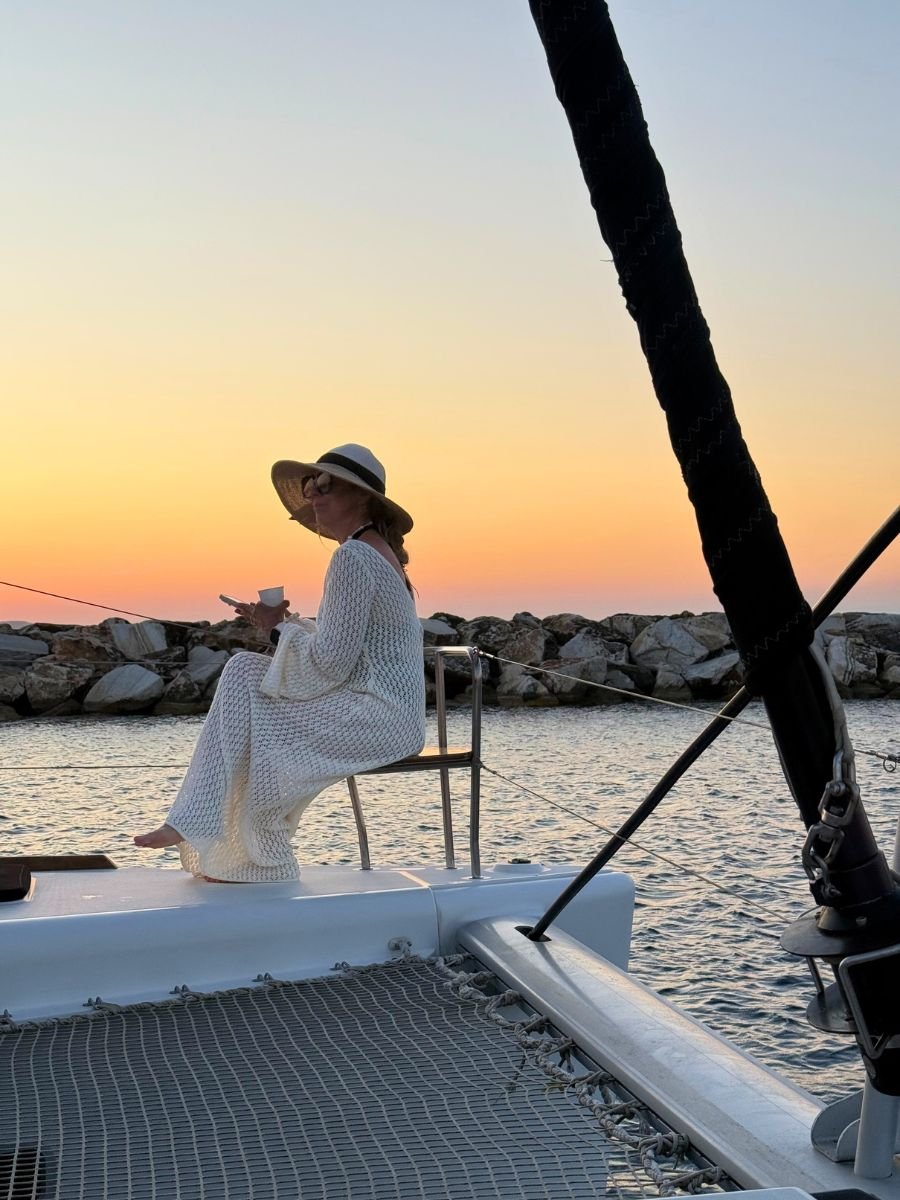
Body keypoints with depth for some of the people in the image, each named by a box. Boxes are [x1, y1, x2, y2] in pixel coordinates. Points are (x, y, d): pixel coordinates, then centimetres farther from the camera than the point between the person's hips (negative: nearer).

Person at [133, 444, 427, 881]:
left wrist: (279, 629, -2)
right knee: (242, 669, 6)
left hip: (374, 713, -10)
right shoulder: (377, 551, 18)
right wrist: (279, 625, 6)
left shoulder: (352, 556, -16)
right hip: (386, 710, 10)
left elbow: (331, 662, -20)